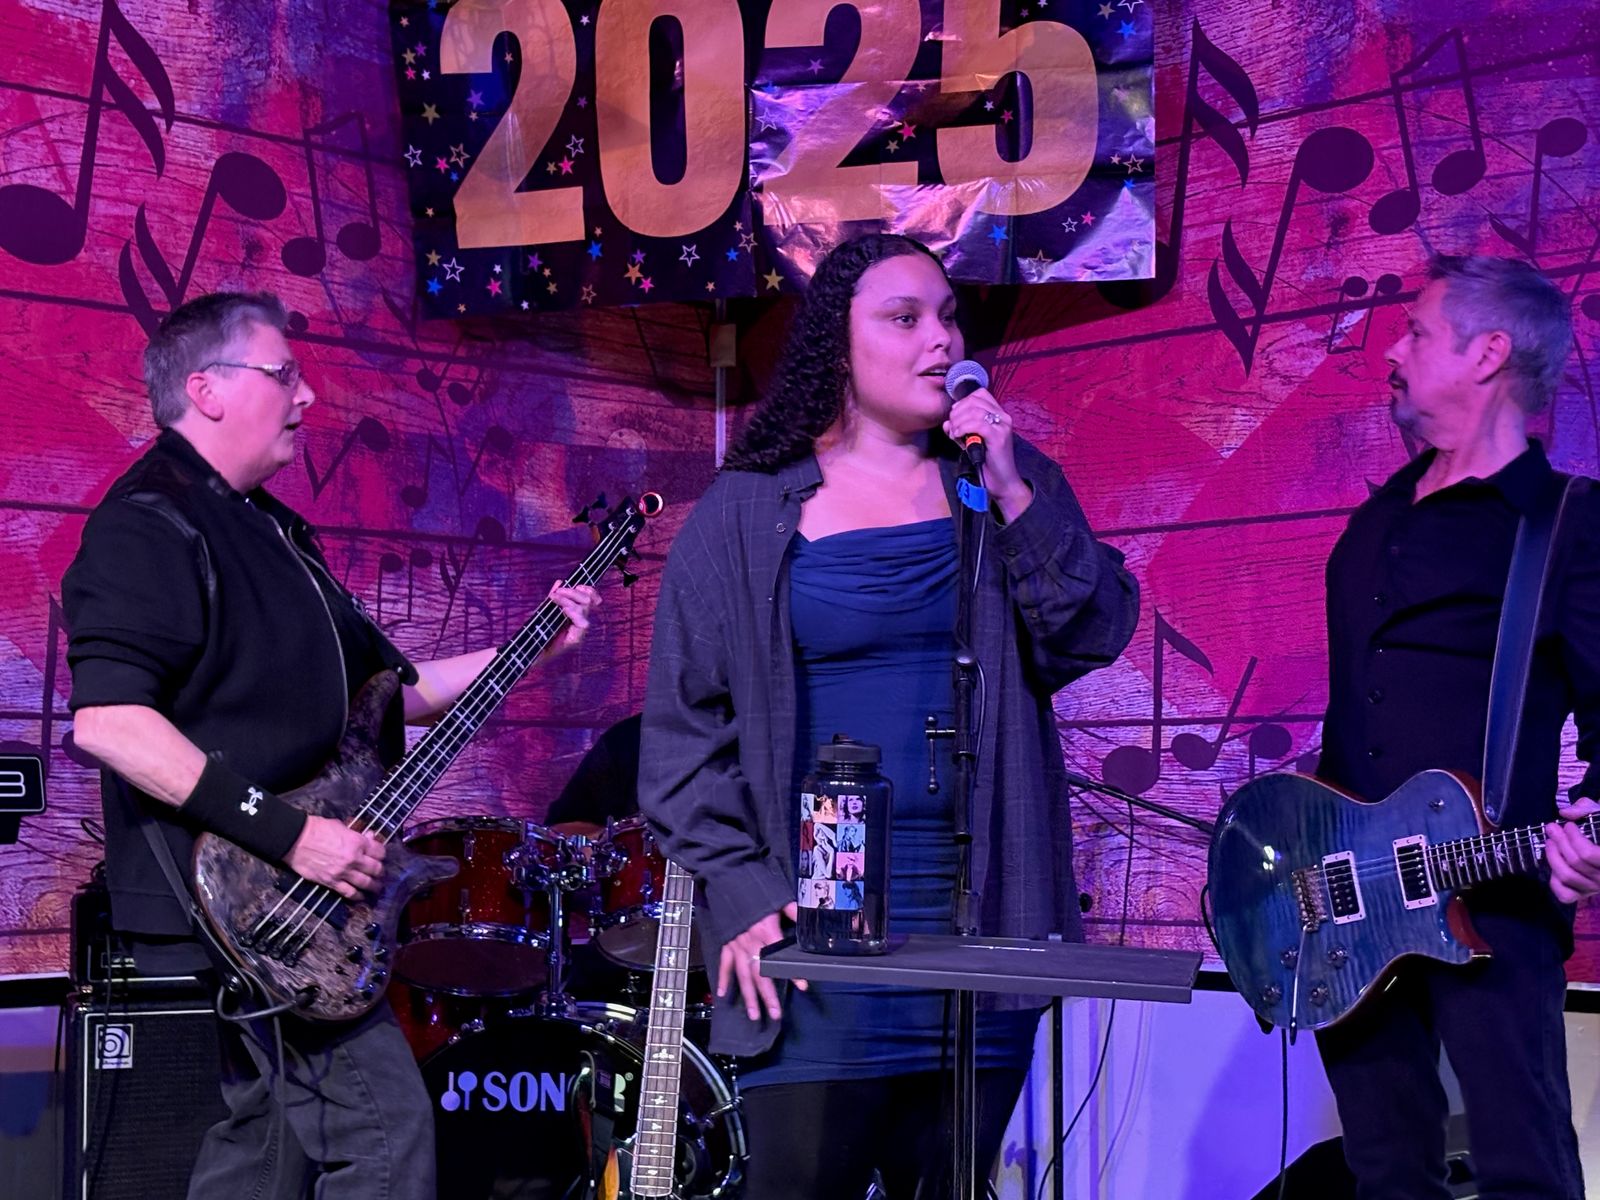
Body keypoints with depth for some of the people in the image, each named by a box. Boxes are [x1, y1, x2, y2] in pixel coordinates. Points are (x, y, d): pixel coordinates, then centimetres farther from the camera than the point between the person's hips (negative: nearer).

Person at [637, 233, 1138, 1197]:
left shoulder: (1010, 482, 9)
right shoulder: (748, 513, 1)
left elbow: (1094, 638, -2)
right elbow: (686, 727, 0)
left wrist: (1011, 494, -12)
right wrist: (740, 894, -9)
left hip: (981, 916, 3)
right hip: (820, 923, -2)